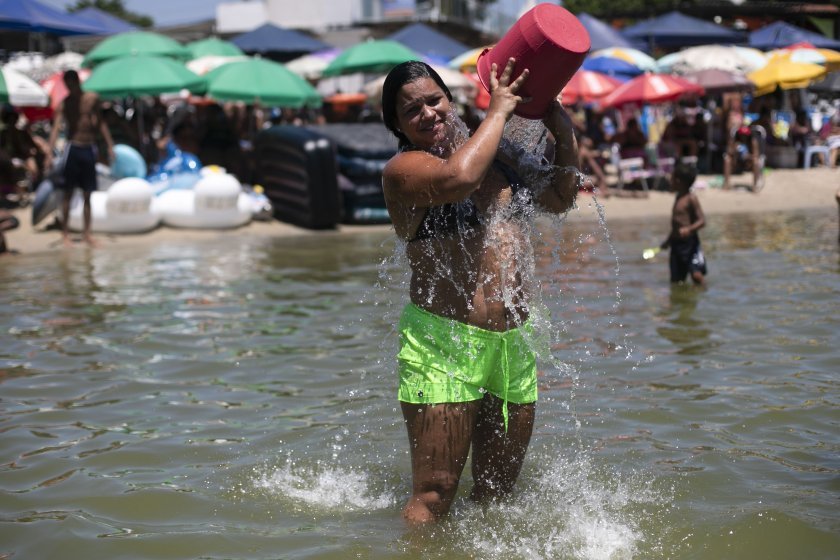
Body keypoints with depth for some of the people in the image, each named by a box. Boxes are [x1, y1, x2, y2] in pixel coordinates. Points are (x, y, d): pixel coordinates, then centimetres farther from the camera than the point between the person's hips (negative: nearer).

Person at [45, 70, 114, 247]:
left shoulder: (92, 98, 5)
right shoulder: (64, 104, -3)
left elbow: (101, 123, 11)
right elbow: (56, 128, -12)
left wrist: (110, 145, 5)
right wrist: (50, 154, -23)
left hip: (89, 148, 3)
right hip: (73, 148, -3)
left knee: (87, 194, 7)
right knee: (68, 193, -1)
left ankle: (87, 233, 12)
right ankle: (65, 233, 1)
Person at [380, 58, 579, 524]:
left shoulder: (496, 157, 17)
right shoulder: (403, 168, -6)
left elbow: (559, 198, 28)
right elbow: (458, 178, -27)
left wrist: (563, 136, 13)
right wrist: (498, 111, -13)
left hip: (513, 344, 7)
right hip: (443, 345, -7)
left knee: (497, 491, 13)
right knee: (433, 496, -8)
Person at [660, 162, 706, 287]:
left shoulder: (691, 198, -10)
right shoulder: (679, 197, 15)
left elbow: (702, 220, -16)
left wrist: (689, 229, -33)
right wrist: (669, 240, 32)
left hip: (690, 243, -9)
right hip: (677, 243, 9)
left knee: (696, 274, -18)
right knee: (675, 279, 8)